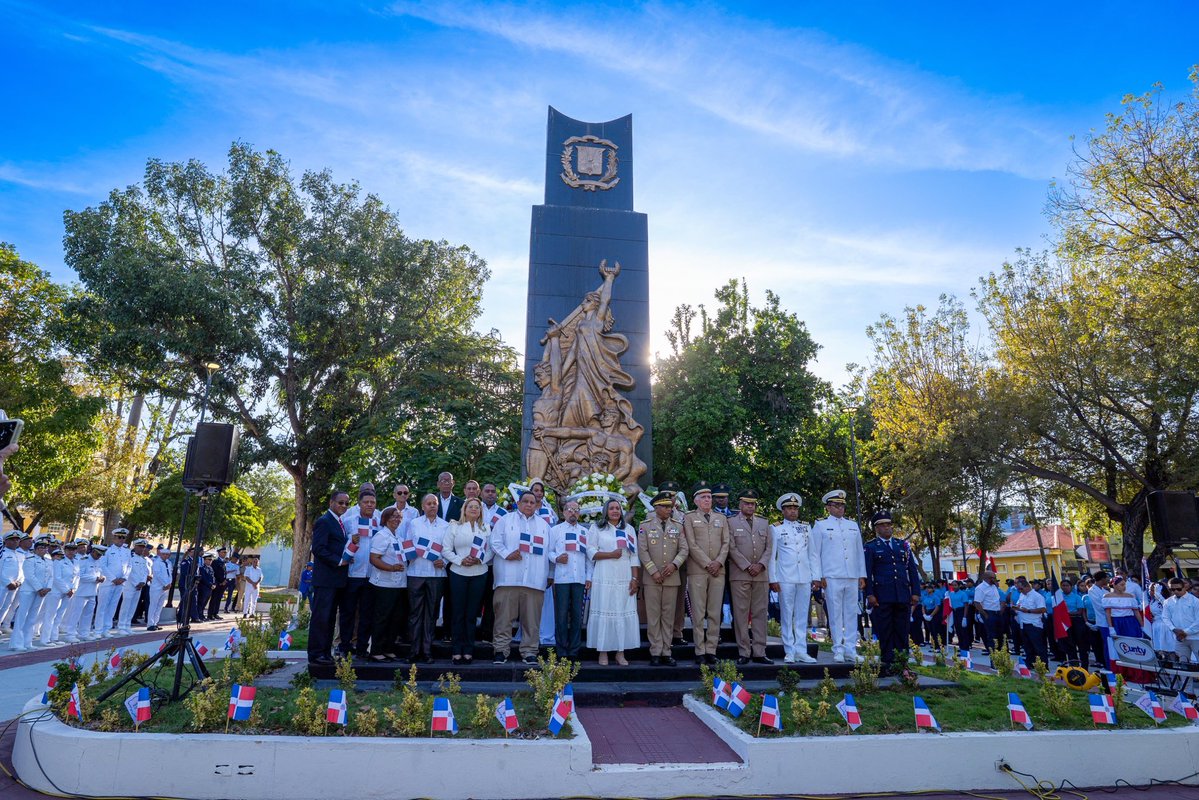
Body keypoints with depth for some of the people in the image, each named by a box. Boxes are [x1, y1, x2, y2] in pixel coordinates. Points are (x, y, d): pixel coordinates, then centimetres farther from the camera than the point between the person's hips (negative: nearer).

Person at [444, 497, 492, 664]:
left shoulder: (486, 528, 10)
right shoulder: (455, 527, 6)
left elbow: (490, 551, 6)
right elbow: (447, 550, 1)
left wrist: (480, 560, -12)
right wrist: (460, 560, -13)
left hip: (479, 574, 1)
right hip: (458, 573, -1)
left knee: (472, 613, 5)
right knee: (458, 612, 1)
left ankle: (468, 650, 12)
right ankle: (456, 651, 8)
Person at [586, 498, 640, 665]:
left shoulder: (629, 529, 14)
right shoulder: (596, 528, 7)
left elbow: (634, 556, 9)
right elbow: (591, 552, -1)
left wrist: (635, 579, 0)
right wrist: (610, 554, -12)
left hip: (625, 578, 2)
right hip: (604, 578, -2)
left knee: (624, 612, -1)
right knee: (604, 612, -2)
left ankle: (620, 652, 5)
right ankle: (603, 652, 4)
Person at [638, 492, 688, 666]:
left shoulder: (677, 526, 9)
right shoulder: (646, 526, 1)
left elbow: (683, 549, 4)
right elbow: (642, 551, -4)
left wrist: (674, 564, -13)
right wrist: (653, 571, -11)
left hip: (672, 578, 3)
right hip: (652, 578, -2)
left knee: (669, 616, 6)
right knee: (653, 616, 0)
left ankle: (666, 652, 12)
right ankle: (655, 652, 7)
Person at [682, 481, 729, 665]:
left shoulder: (721, 518, 16)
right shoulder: (689, 518, 5)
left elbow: (726, 543, 9)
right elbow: (691, 545, -4)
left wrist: (719, 562, -6)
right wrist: (708, 563, -9)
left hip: (718, 570, 3)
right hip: (697, 571, -3)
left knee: (715, 613, 4)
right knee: (698, 613, -1)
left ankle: (711, 650, 10)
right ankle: (700, 651, 4)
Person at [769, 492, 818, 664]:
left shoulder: (806, 527, 12)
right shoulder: (776, 529, 3)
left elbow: (812, 553, 13)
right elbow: (771, 555, 1)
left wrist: (815, 576, 7)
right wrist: (773, 579, -4)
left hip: (805, 578, 3)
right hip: (785, 578, -3)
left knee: (802, 616, 7)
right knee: (787, 616, 1)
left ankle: (801, 651, 13)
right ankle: (789, 652, 8)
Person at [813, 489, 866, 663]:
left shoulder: (853, 525, 15)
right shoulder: (820, 525, 3)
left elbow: (860, 552, 16)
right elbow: (815, 553, 2)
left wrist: (862, 575, 10)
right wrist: (819, 576, -5)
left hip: (852, 577, 4)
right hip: (831, 577, -4)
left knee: (852, 613, 6)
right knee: (835, 614, 0)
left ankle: (850, 650, 12)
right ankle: (838, 650, 7)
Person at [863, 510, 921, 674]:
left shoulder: (903, 546, 16)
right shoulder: (870, 547, 5)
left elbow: (913, 570, 13)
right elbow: (867, 572, -2)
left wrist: (915, 592, 5)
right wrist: (869, 594, -10)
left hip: (903, 596, 3)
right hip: (882, 597, -3)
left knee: (902, 631, 6)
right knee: (885, 632, -1)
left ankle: (902, 663, 12)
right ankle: (887, 664, 5)